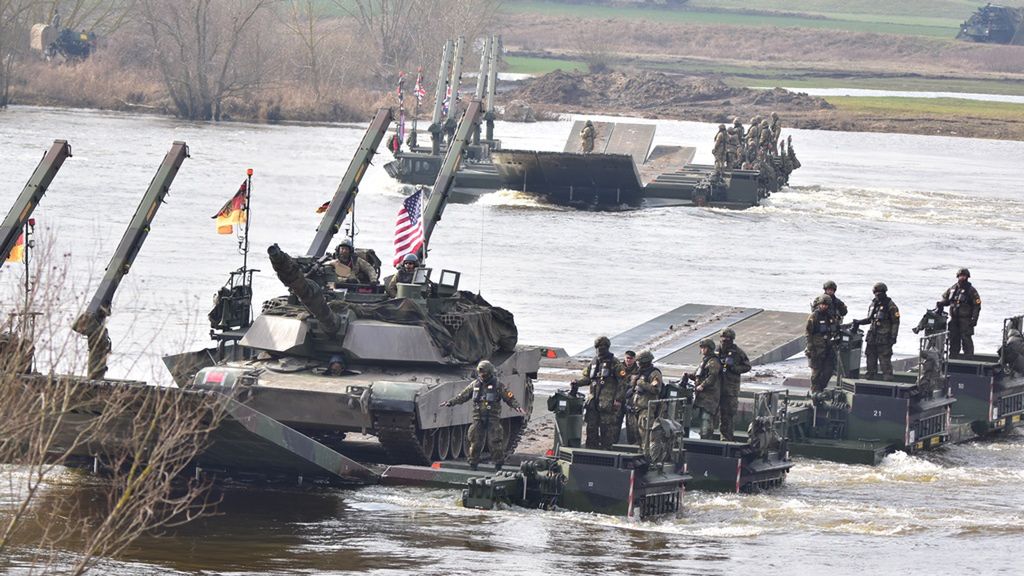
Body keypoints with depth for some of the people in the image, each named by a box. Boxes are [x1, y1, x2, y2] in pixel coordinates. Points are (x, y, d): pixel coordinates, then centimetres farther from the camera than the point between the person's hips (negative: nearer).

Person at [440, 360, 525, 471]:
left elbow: (510, 398, -2)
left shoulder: (498, 386, 0)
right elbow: (462, 396, 15)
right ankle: (473, 464, 11)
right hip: (478, 419, 3)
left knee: (495, 442, -6)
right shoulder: (475, 385, 9)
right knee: (475, 442, 2)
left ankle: (498, 464, 4)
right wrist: (450, 402, 7)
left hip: (493, 419, -3)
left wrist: (517, 406, -18)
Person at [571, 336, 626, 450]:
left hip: (608, 401, -6)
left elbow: (622, 383, -6)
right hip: (593, 400, 6)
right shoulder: (593, 363, 16)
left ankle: (606, 448, -2)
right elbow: (587, 378, 22)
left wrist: (618, 399, -13)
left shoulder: (615, 364, -3)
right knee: (591, 427, 8)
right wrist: (577, 382, 1)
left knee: (607, 427, -5)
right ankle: (591, 448, 15)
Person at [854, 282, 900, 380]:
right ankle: (871, 380, 17)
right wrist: (859, 322, 11)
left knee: (885, 361, -8)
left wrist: (893, 337, -14)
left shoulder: (891, 306, -6)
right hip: (872, 337, 7)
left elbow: (895, 323, -8)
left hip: (884, 338, -7)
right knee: (871, 361, 10)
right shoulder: (874, 304, 14)